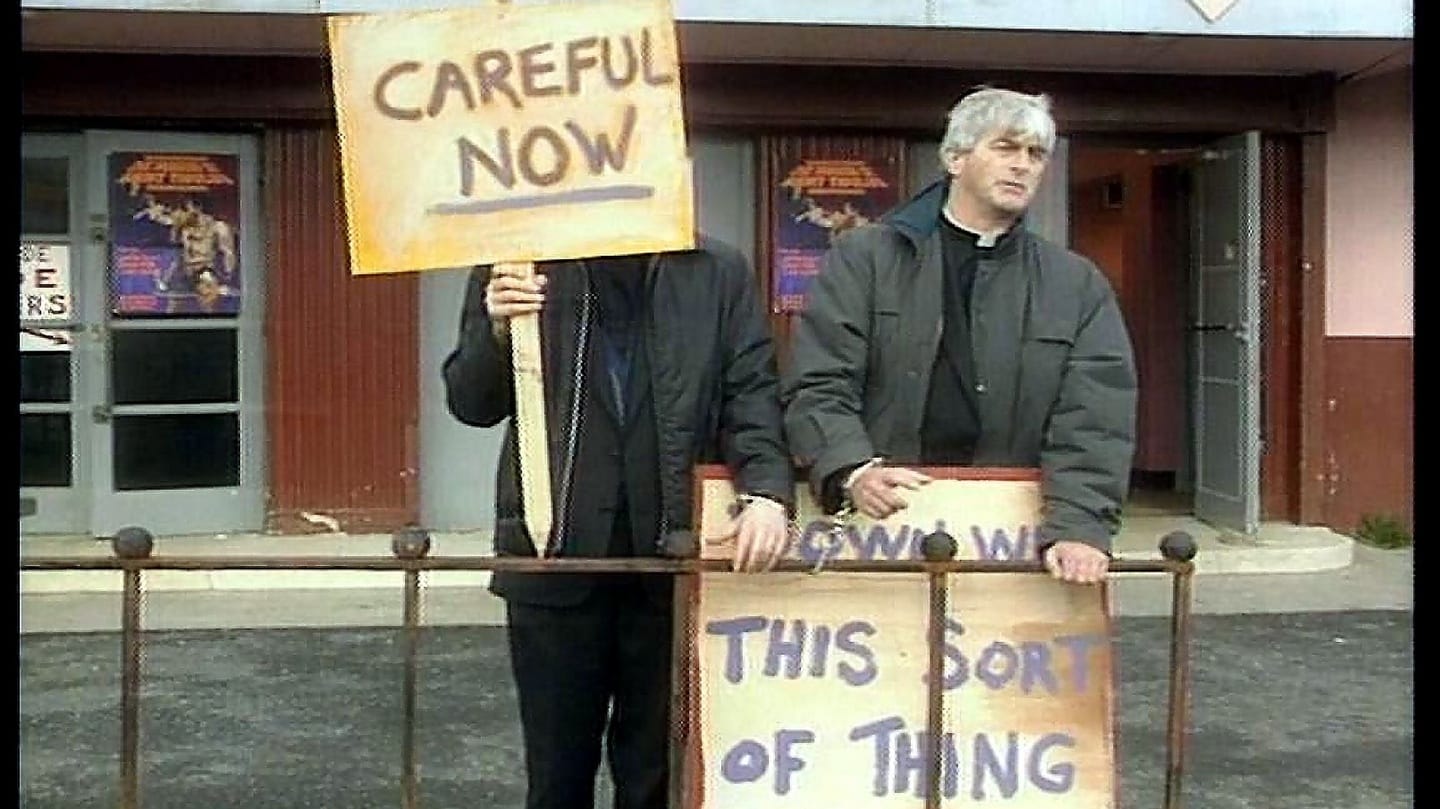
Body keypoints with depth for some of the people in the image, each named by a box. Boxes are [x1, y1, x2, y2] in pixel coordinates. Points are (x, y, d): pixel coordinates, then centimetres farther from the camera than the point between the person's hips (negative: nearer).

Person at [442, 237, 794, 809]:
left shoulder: (718, 273, 5)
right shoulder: (520, 266, 4)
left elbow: (752, 392, 0)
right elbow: (469, 402, 6)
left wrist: (766, 491, -17)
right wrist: (497, 329, -14)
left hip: (674, 552, 0)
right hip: (555, 551, 0)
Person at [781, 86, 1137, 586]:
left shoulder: (1078, 287, 9)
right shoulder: (864, 258, 5)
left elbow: (1095, 420, -1)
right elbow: (818, 386, -2)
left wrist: (1078, 527, -15)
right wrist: (854, 469, -20)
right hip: (878, 519, -1)